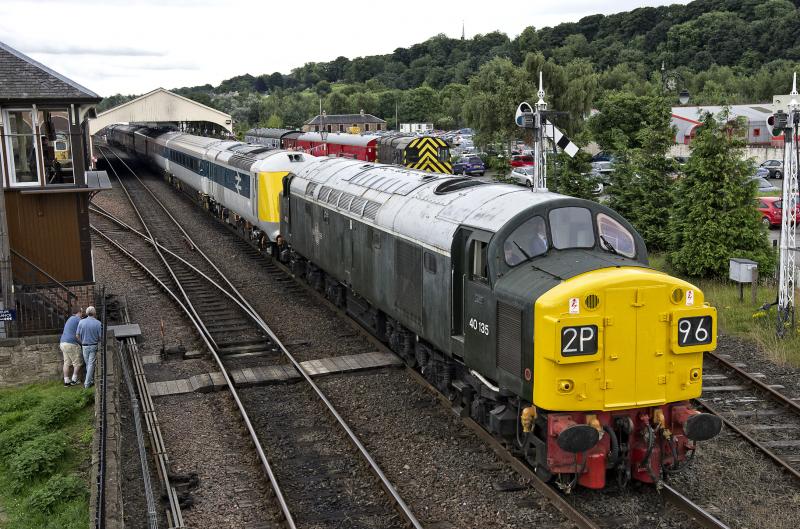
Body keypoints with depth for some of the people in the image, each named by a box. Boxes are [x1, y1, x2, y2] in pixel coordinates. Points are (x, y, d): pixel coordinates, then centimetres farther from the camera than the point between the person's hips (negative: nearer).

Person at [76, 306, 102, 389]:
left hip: (84, 346, 2)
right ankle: (87, 383, 3)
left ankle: (90, 380, 25)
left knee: (88, 364, 17)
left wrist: (82, 342, 15)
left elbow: (77, 335, -3)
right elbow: (100, 337, -8)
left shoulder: (81, 322, -6)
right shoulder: (98, 323, -12)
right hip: (94, 346, -2)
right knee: (91, 364, 4)